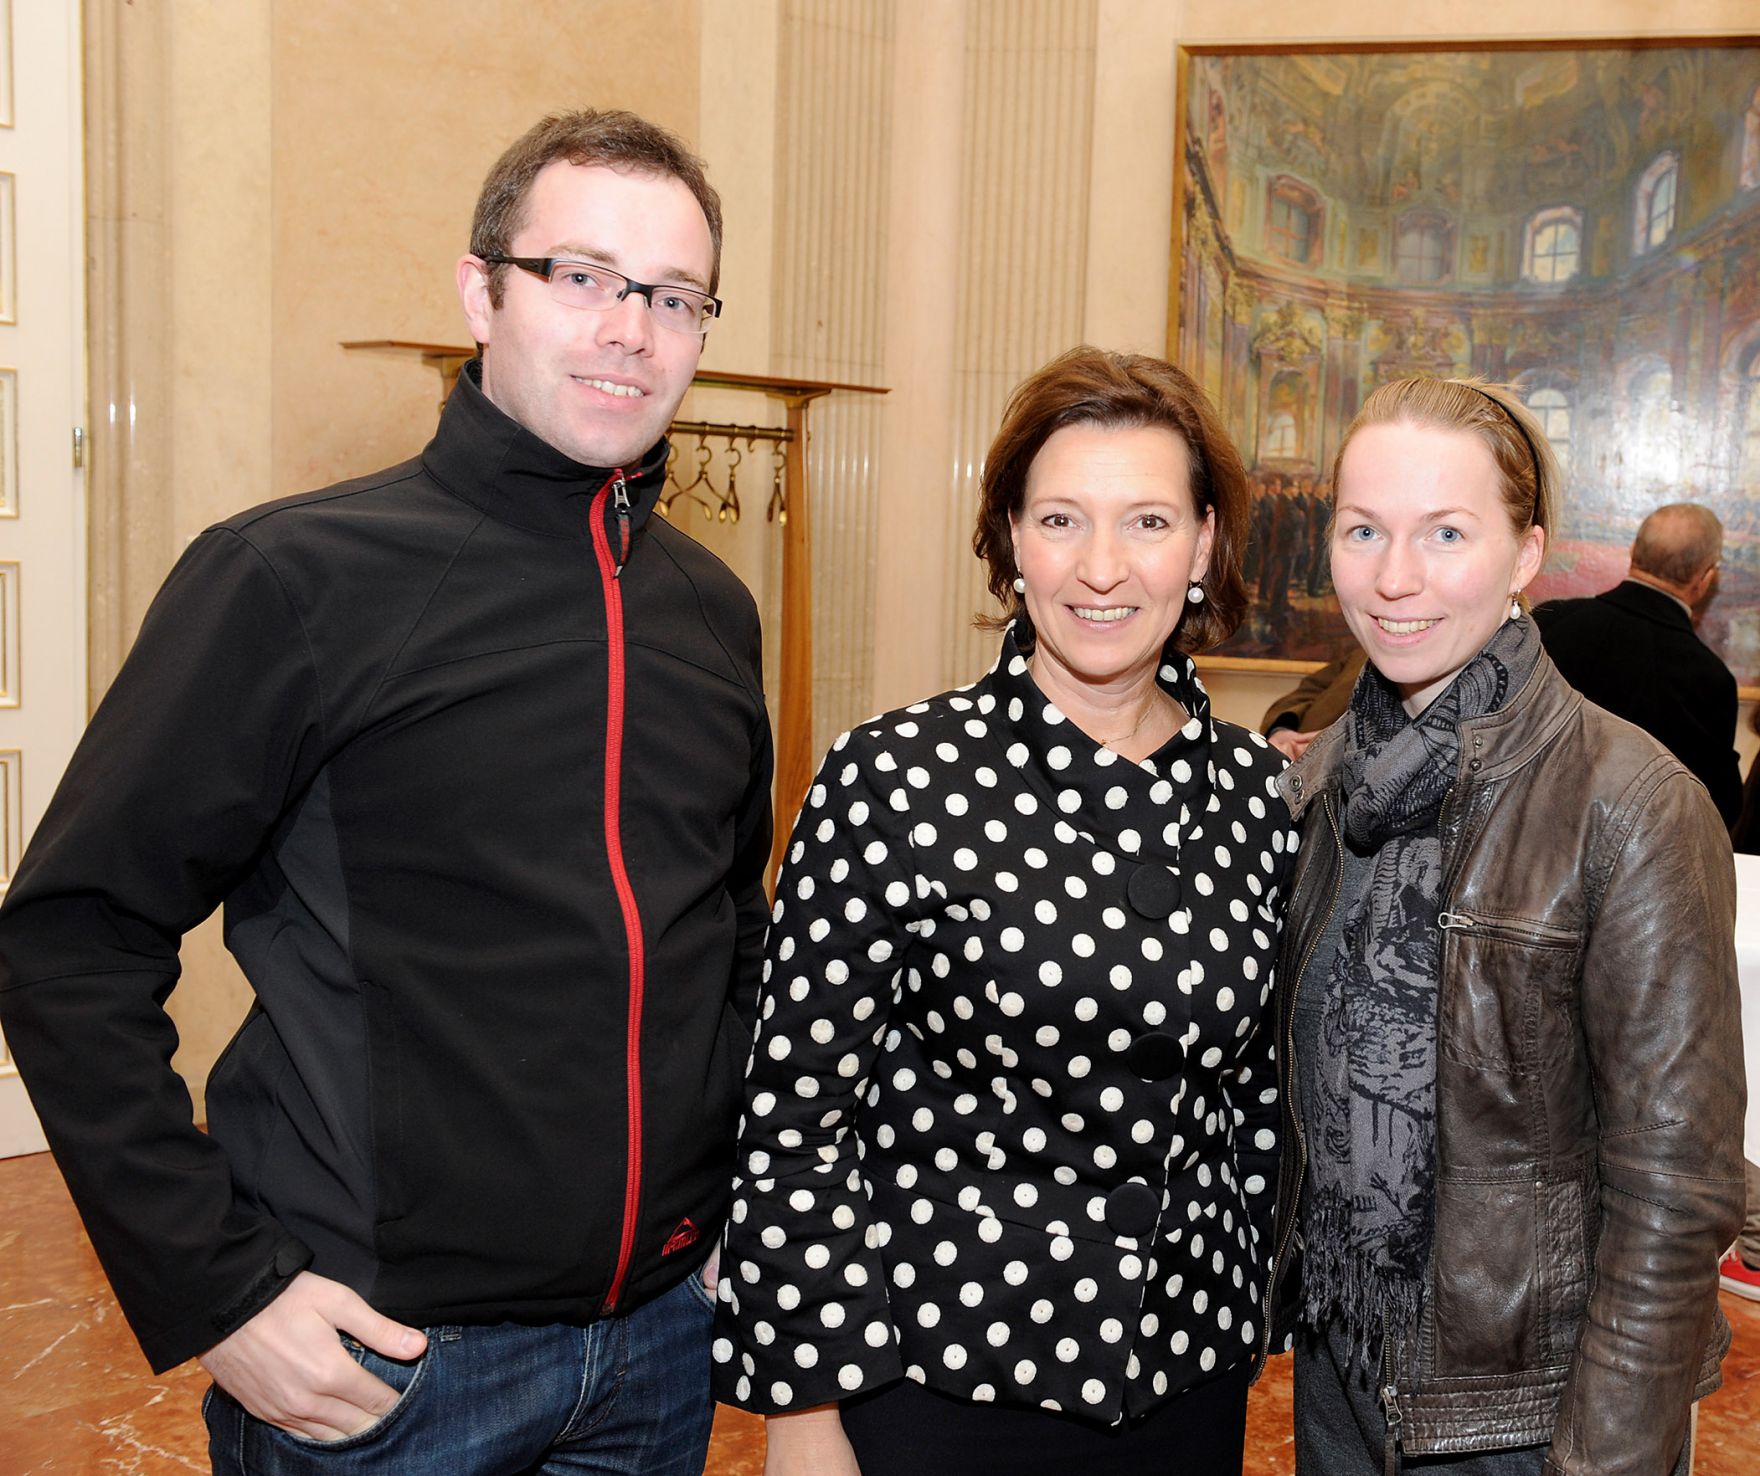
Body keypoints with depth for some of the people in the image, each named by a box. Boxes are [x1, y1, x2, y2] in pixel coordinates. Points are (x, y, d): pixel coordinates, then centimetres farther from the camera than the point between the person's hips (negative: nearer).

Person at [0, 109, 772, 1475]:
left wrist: (739, 1194, 10)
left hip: (661, 1336, 6)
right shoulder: (296, 578, -12)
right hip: (378, 1356, -5)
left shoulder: (714, 610, 4)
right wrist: (210, 1292, -15)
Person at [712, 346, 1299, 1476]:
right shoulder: (896, 781, -14)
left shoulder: (1258, 791, -1)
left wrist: (1250, 1318, 11)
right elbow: (796, 1116, -11)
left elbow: (1259, 1095, 8)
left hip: (1188, 1383, 4)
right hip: (935, 1381, -3)